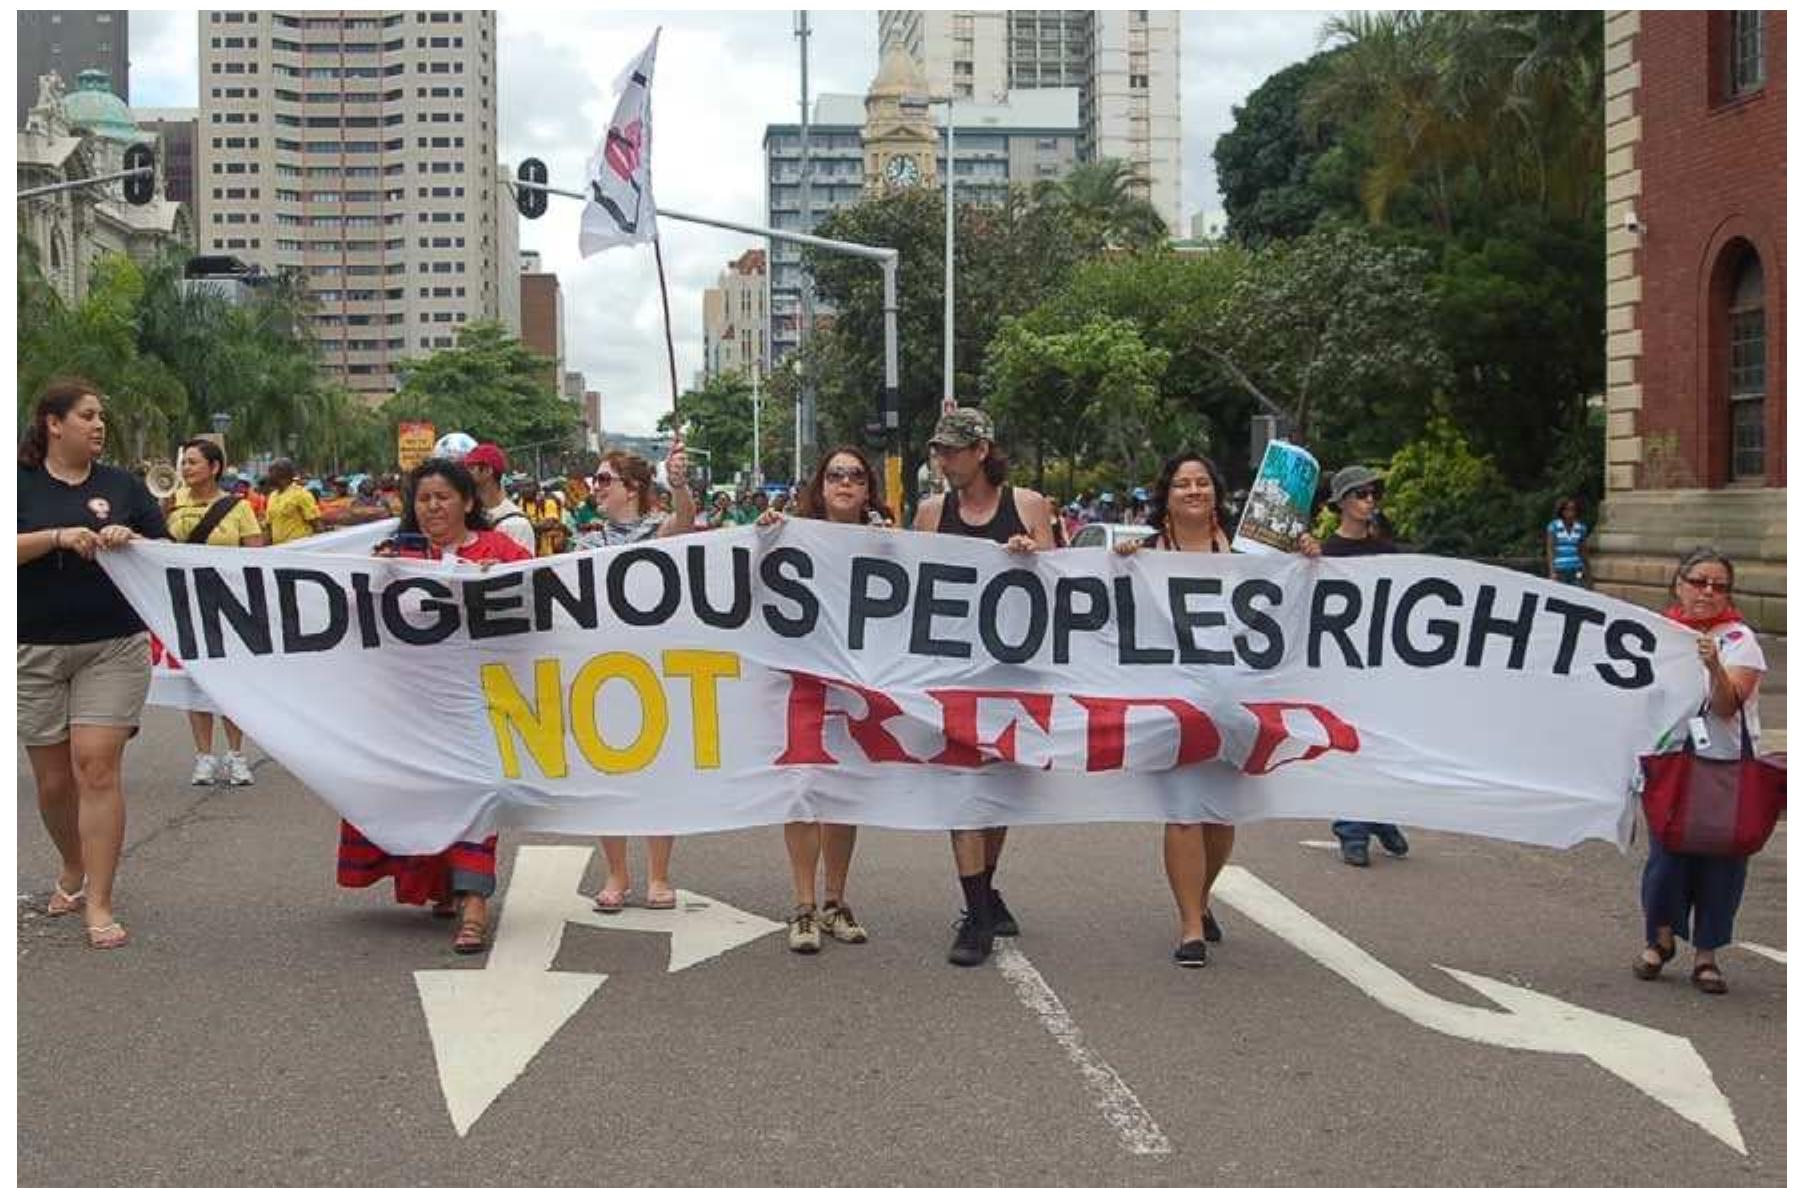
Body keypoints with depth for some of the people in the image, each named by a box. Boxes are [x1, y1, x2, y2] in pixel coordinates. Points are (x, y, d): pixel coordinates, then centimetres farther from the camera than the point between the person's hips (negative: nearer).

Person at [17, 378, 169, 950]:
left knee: (96, 768, -11)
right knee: (52, 779, 8)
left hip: (113, 648, 0)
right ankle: (73, 870, 35)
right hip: (35, 651, 0)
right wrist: (59, 536, -20)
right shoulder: (23, 484, 3)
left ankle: (98, 903, -7)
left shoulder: (123, 486, 8)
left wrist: (131, 541, -10)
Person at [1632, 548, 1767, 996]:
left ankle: (1706, 955, 15)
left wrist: (1714, 667, -35)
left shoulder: (1739, 640, -6)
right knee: (1667, 850, 1)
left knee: (1720, 858, 2)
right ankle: (1661, 936, 24)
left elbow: (1727, 706, -18)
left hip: (1727, 766, -2)